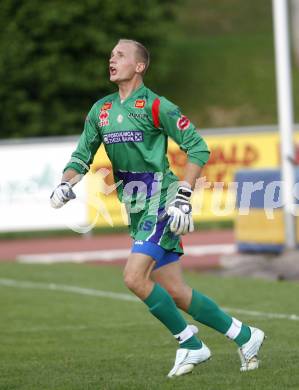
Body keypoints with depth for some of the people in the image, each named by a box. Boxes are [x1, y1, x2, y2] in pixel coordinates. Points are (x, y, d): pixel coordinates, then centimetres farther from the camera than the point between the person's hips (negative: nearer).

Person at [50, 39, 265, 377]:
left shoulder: (155, 105, -8)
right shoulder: (100, 110, 12)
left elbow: (198, 148, -8)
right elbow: (82, 155, 18)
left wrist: (183, 197, -16)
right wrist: (65, 184, -3)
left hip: (160, 203, -7)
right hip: (137, 210, 7)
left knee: (134, 277, -19)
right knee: (175, 293, 6)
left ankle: (190, 344, -3)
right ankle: (244, 336, 20)